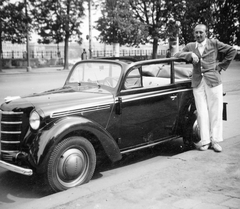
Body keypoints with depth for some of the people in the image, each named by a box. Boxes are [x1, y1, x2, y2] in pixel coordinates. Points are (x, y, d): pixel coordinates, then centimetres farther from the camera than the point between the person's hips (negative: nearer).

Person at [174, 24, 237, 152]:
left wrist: (222, 65, 5)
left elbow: (232, 51, 10)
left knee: (215, 111, 0)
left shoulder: (214, 43, 8)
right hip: (197, 82, 2)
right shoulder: (190, 46, 16)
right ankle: (205, 141, 6)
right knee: (202, 113, -1)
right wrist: (190, 55, -8)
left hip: (213, 80, -2)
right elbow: (177, 55, 7)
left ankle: (215, 141, 9)